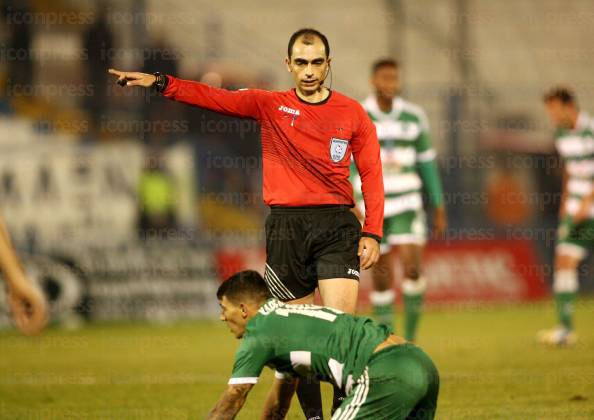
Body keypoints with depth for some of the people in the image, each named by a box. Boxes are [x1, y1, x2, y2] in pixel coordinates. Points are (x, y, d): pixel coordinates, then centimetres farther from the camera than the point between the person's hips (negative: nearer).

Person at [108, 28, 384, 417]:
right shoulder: (269, 105, 7)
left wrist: (372, 234, -2)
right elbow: (215, 98, -1)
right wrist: (159, 83, -12)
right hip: (286, 226, 1)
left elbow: (371, 175, 6)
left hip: (337, 226, -1)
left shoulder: (353, 113, 5)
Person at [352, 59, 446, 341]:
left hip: (406, 204, 1)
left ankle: (410, 337, -3)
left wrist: (438, 207, 11)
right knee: (381, 275, 3)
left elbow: (426, 162, 11)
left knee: (413, 268, -15)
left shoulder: (414, 116, 3)